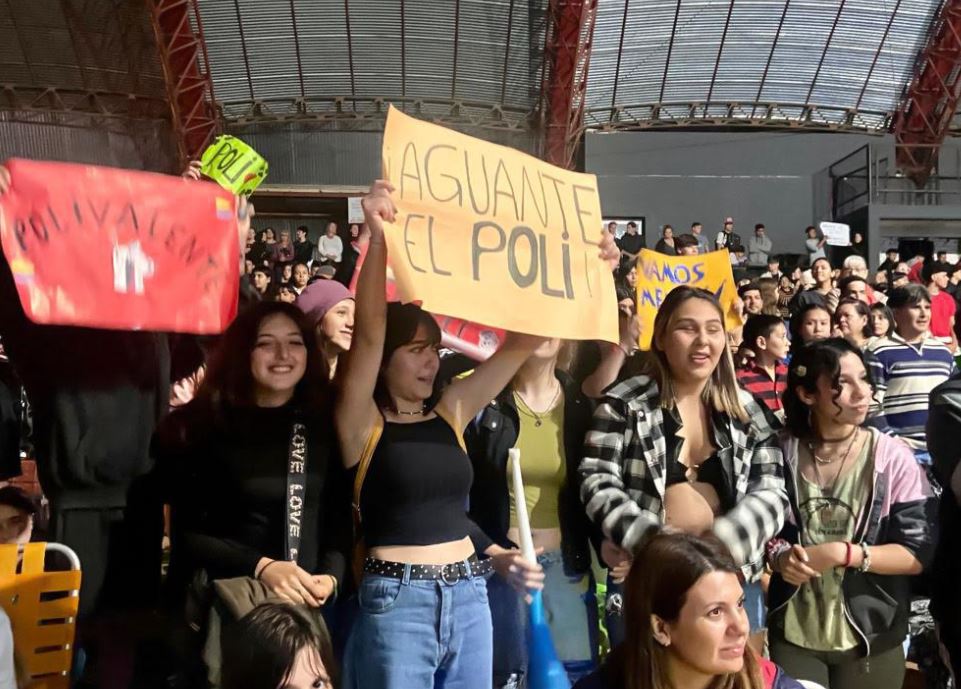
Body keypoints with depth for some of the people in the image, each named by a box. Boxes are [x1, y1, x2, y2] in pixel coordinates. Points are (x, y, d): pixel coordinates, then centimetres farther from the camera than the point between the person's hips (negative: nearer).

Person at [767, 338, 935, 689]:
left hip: (872, 639, -1)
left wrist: (841, 553, -20)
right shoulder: (783, 453, -5)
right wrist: (779, 556, -14)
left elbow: (918, 554, -10)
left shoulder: (892, 456, -9)